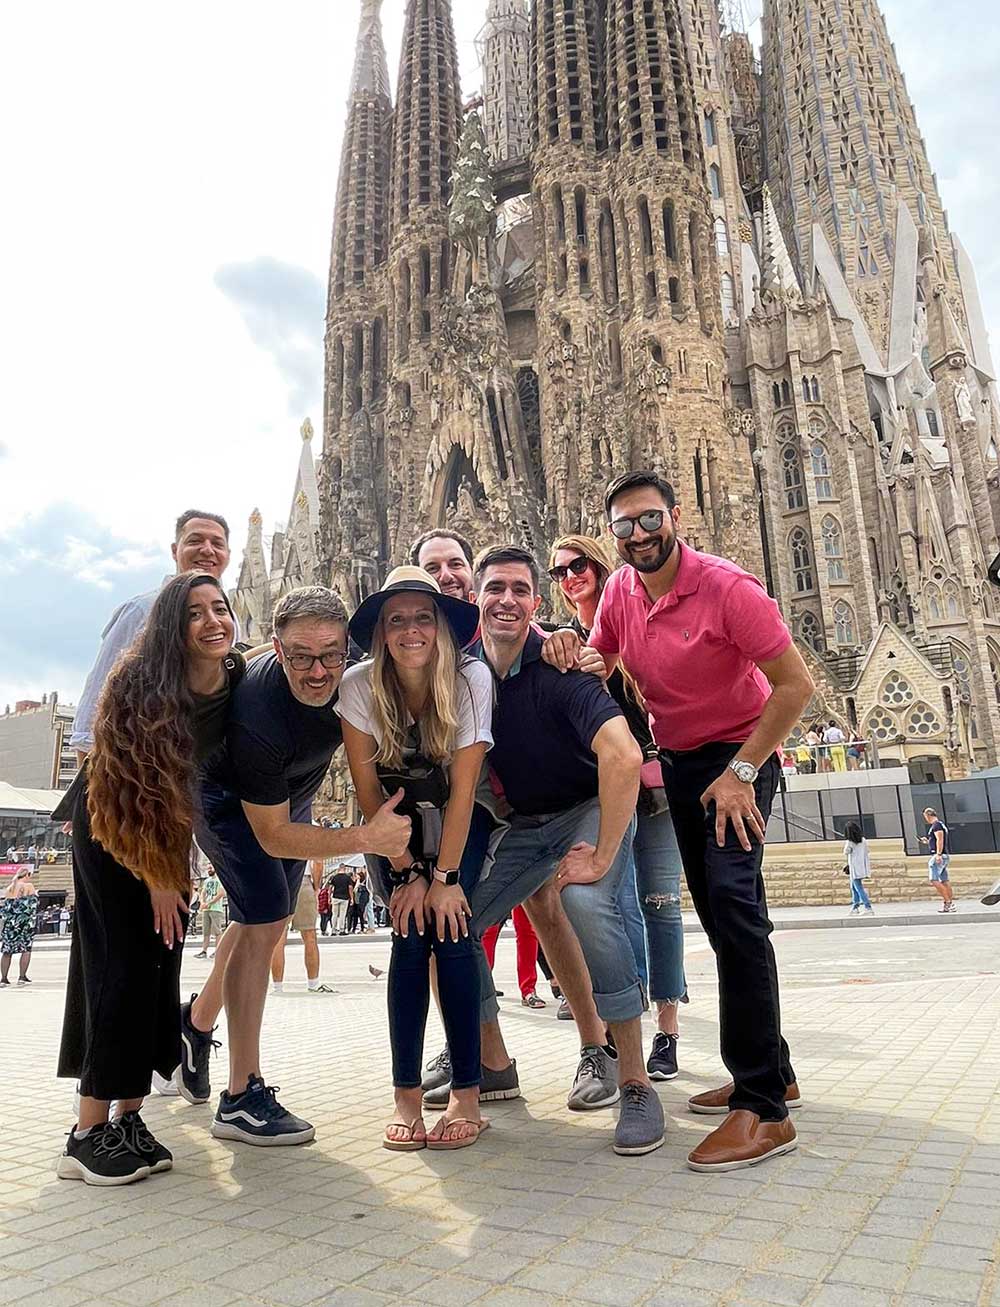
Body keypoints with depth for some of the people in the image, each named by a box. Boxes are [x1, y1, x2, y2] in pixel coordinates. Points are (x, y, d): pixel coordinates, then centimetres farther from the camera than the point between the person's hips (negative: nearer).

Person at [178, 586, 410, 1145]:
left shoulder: (356, 668, -28)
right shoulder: (258, 717, -42)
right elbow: (272, 834, -32)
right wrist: (366, 838, -42)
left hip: (291, 794, 7)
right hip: (230, 799, -7)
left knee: (266, 920, 18)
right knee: (263, 921, -17)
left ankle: (198, 1020, 44)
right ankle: (241, 1099, -4)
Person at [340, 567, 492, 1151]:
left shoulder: (472, 679, -25)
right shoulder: (360, 686, -21)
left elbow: (463, 787, -21)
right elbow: (367, 789, -13)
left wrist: (446, 876, -19)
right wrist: (407, 872, -13)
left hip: (460, 821, -1)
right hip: (396, 823, 1)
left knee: (451, 934, -16)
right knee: (411, 936, -12)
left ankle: (467, 1096, -4)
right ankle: (407, 1097, -1)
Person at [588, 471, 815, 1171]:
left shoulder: (727, 587, -21)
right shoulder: (620, 590, -2)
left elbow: (796, 684, -20)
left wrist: (740, 771, -21)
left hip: (740, 756, -7)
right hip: (678, 762, 7)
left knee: (732, 903, -20)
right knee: (721, 914, 11)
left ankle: (763, 1109, -13)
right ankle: (770, 1071, 26)